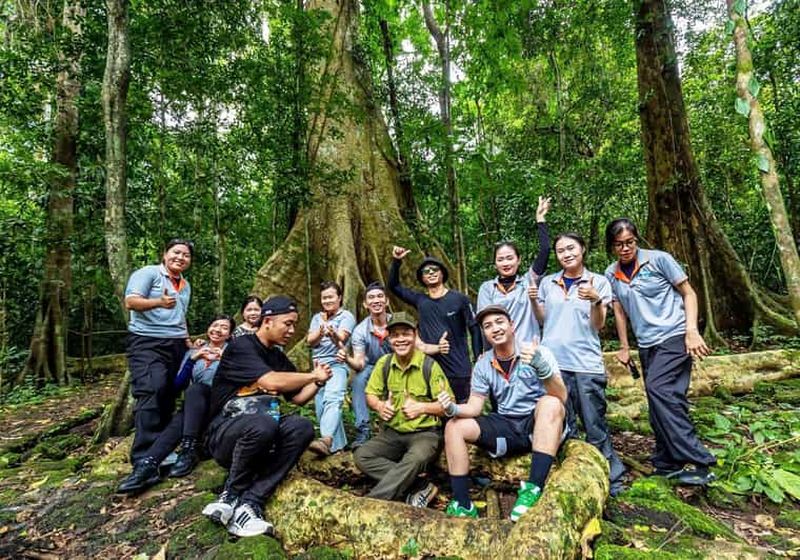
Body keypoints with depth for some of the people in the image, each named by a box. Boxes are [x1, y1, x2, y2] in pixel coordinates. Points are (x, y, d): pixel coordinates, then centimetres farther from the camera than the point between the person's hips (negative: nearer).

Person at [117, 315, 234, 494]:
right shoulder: (193, 352, 13)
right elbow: (178, 386, 1)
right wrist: (193, 360, -14)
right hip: (195, 408, 3)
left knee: (194, 389, -31)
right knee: (178, 421, -30)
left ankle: (188, 452, -36)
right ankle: (148, 466, -46)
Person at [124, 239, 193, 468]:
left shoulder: (186, 286, 22)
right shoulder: (148, 273, -1)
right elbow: (130, 302, -14)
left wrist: (188, 342, 20)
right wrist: (159, 302, -30)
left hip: (176, 345, 7)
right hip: (147, 342, -7)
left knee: (169, 396, 6)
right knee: (152, 392, -18)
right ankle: (144, 456, -15)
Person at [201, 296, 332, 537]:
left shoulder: (279, 357, 11)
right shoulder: (241, 346, -13)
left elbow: (297, 398, 16)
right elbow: (271, 382, -29)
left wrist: (318, 382, -3)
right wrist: (312, 375, -14)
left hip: (262, 437, 7)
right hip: (225, 434, -6)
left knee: (302, 427, -21)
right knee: (262, 424, -37)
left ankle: (248, 503, -24)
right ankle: (230, 497, -12)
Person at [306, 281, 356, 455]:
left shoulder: (346, 316, 4)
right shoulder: (317, 317, 20)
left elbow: (341, 338, -13)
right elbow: (310, 341, 10)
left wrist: (332, 333, -36)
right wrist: (321, 331, -10)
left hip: (337, 364, -5)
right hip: (319, 365, 5)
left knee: (333, 398, -27)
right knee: (321, 406, -3)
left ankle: (326, 440, -42)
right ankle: (338, 443, 5)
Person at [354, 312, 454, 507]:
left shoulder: (429, 365, -11)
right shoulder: (384, 363, 1)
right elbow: (371, 394, 11)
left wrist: (421, 407, -23)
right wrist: (379, 406, -12)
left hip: (424, 433, -5)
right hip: (392, 433, 5)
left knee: (414, 460, -37)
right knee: (361, 455, -19)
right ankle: (418, 489, -22)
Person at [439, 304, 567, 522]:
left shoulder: (539, 352, -11)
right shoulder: (483, 365, 1)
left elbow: (561, 398, -22)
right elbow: (474, 408, 0)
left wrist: (541, 366, -41)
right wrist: (454, 409, -23)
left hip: (540, 425, -3)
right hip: (506, 426, 4)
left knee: (550, 404, -35)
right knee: (454, 426, -12)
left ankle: (533, 489, -34)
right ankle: (463, 504, -8)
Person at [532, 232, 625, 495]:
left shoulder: (599, 282, 2)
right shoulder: (548, 283, 9)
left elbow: (598, 325, -4)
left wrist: (595, 300, -21)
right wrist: (534, 301, -3)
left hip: (587, 363, -2)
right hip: (553, 362, 3)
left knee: (595, 424, 4)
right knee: (562, 425, 11)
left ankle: (611, 477, 22)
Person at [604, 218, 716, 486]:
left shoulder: (659, 259, -7)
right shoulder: (611, 274, 6)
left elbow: (689, 294, -3)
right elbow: (619, 311, 12)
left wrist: (692, 331, -15)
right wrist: (624, 347, 12)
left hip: (674, 335, -5)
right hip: (646, 344, 5)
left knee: (658, 388, -22)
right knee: (663, 402, 8)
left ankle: (696, 462, -12)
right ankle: (668, 463, 20)